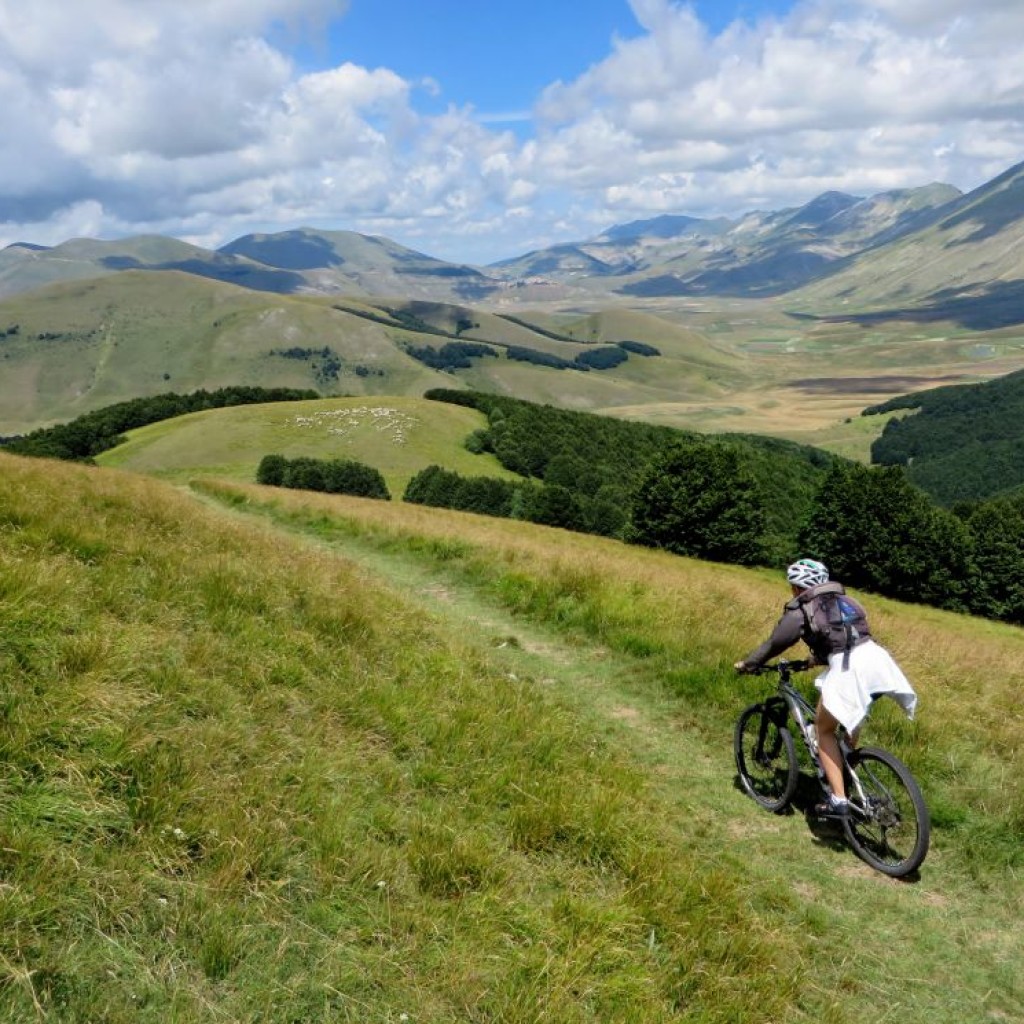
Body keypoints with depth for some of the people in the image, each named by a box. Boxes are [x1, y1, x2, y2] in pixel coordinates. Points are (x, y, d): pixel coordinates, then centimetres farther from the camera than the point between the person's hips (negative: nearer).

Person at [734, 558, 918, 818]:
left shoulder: (800, 611, 7)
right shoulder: (842, 599, 26)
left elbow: (773, 644, 13)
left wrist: (746, 665, 28)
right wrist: (818, 658, 54)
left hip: (848, 669, -7)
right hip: (875, 656, 7)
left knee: (824, 729, 11)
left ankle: (838, 801, 4)